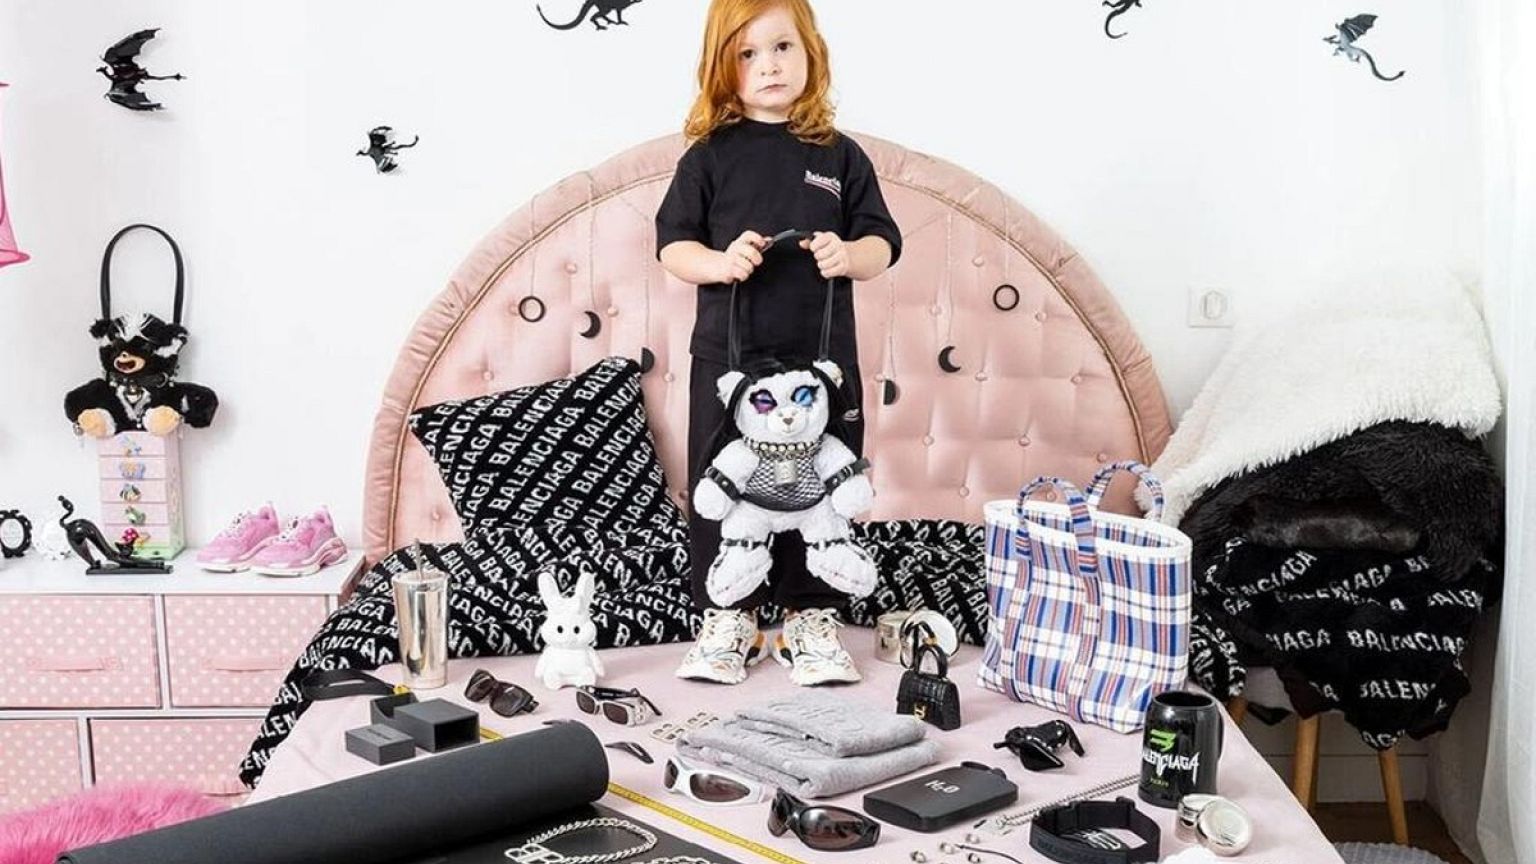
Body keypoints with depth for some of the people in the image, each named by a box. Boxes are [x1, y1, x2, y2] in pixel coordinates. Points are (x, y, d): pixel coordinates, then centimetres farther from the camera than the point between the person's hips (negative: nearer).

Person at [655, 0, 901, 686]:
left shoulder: (840, 156, 7)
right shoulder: (710, 156, 4)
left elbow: (881, 245, 7)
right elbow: (672, 247, 1)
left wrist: (849, 255, -16)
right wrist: (720, 261, -19)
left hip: (822, 359, 1)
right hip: (728, 357, 0)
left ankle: (811, 618, 21)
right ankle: (727, 617, 19)